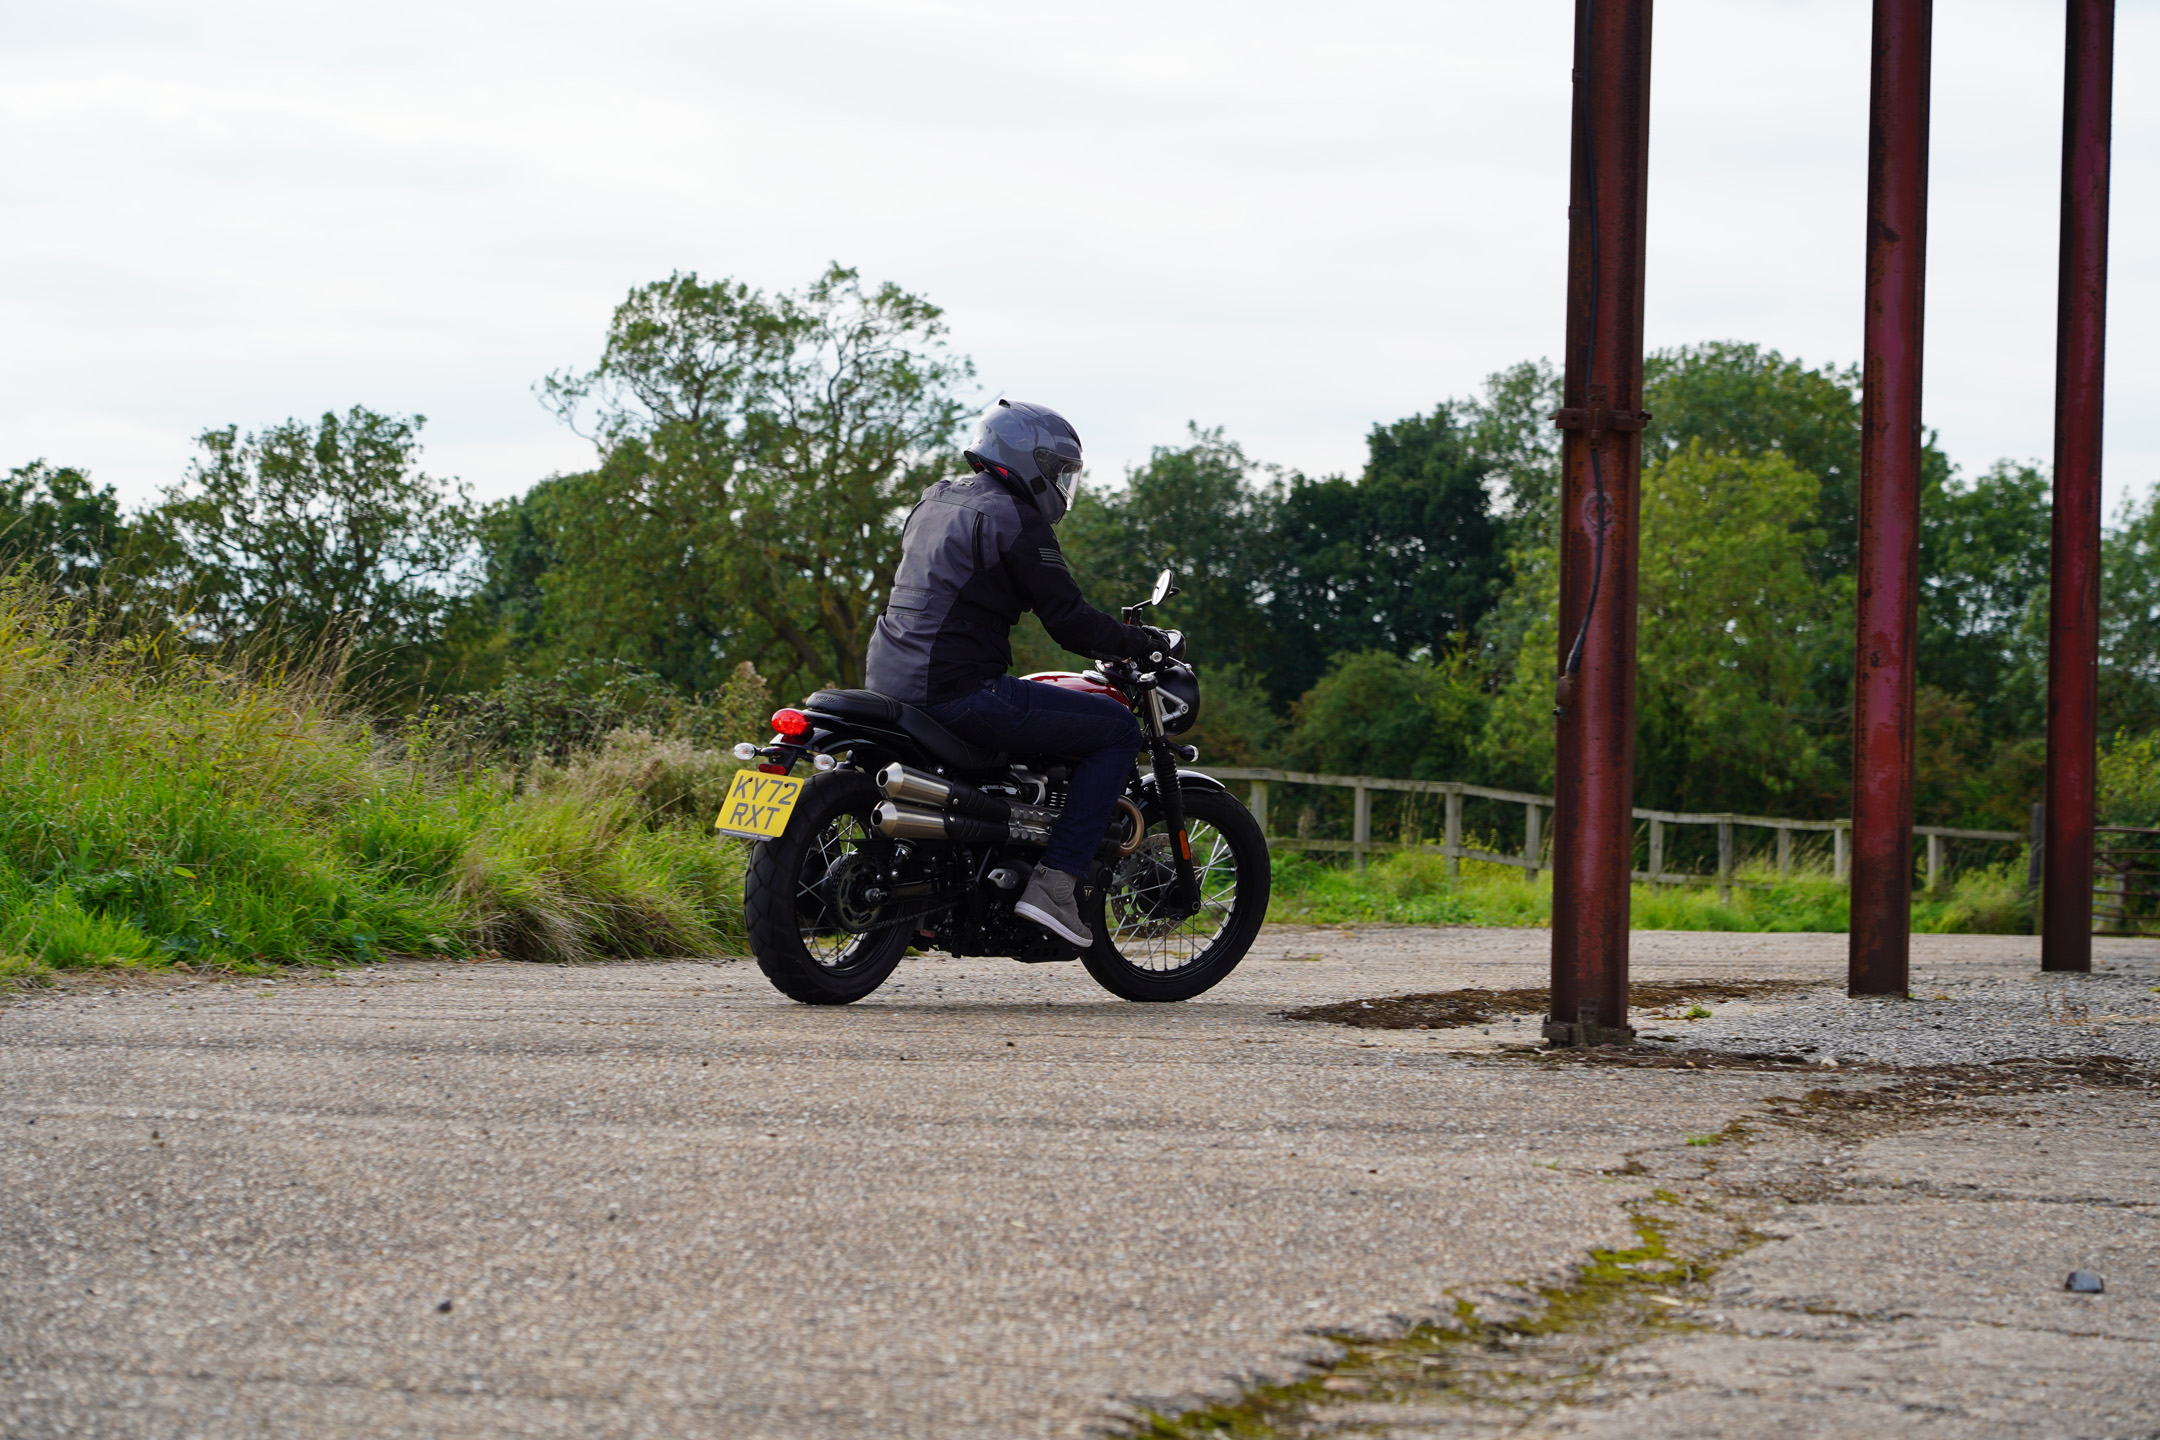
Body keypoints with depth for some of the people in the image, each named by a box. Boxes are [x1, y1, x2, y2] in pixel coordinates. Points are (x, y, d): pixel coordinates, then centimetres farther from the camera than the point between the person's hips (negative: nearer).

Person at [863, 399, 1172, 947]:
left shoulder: (936, 501, 18)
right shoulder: (1015, 519, -9)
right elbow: (1070, 622, -12)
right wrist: (1143, 642, 3)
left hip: (889, 676, 9)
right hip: (959, 690, -9)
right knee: (1117, 728, -2)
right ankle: (1054, 884, -9)